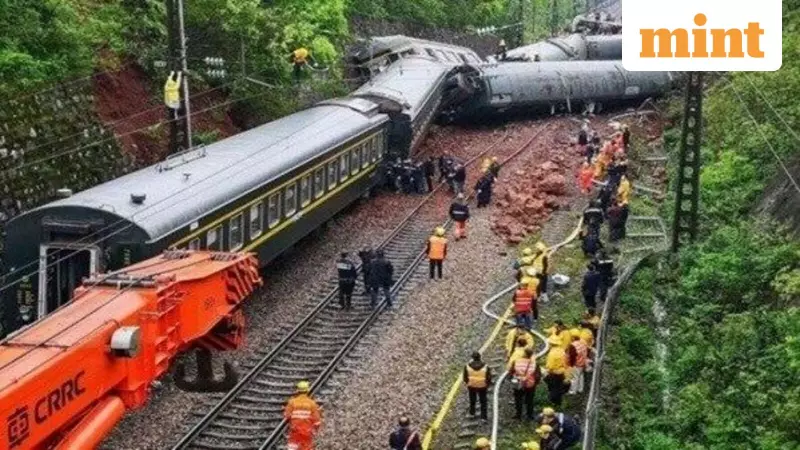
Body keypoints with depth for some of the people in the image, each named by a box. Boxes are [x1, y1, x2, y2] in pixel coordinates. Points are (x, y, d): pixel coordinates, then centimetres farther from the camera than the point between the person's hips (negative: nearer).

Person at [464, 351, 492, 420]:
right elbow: (489, 378, -11)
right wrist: (487, 386, 7)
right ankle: (484, 416, 18)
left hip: (471, 386, 1)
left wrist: (467, 384, 12)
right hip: (482, 387, -1)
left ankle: (472, 413, 41)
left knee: (472, 400, 25)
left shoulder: (468, 366, -17)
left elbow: (465, 377, -6)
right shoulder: (485, 367, -19)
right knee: (483, 401, 16)